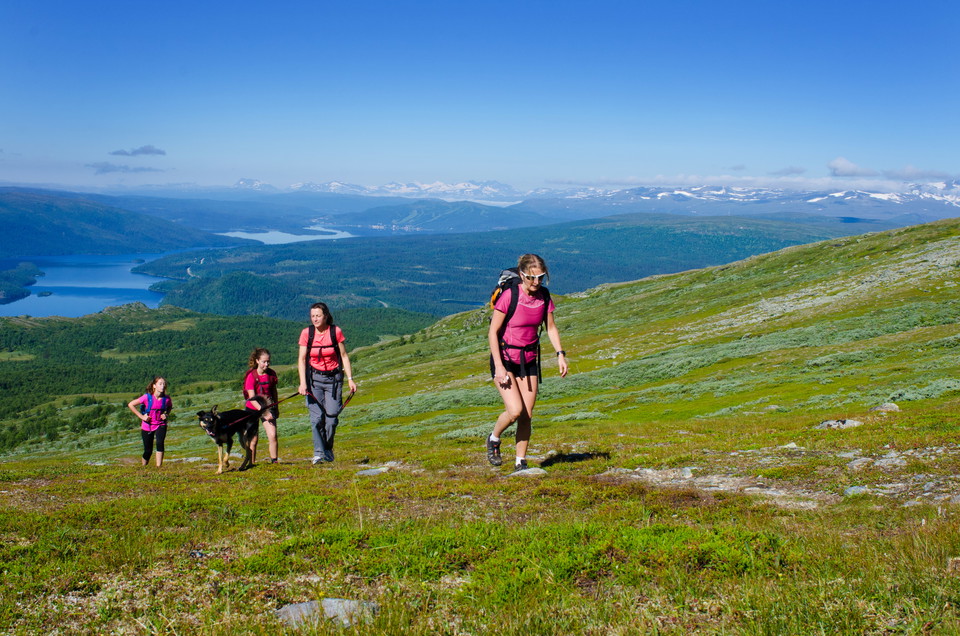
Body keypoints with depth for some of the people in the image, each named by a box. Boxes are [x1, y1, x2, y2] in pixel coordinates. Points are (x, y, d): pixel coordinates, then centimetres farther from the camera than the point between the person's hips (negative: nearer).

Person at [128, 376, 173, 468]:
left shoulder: (166, 398, -10)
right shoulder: (147, 397, -18)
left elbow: (170, 407, 15)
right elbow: (130, 405, -10)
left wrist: (166, 414, -5)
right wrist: (141, 416, -13)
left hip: (160, 425, 1)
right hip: (147, 426, -1)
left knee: (160, 443, -26)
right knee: (148, 450, 6)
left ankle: (159, 466, -21)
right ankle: (143, 467, 33)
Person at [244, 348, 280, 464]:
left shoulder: (271, 374, -2)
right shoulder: (251, 376, -15)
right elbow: (252, 398, -21)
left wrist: (276, 408, 19)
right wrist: (263, 412, -29)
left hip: (268, 407, 3)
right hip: (253, 409, -3)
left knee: (273, 435, -11)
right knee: (254, 439, 1)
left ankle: (274, 461, -1)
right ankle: (251, 463, 13)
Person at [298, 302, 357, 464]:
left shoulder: (336, 331, -6)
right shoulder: (306, 333, -5)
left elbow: (344, 356, 0)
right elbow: (301, 359, -5)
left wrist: (350, 379, -6)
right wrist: (303, 383, -16)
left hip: (333, 378, 0)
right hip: (314, 378, 0)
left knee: (331, 416, -3)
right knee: (316, 417, -9)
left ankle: (328, 449, 17)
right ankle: (318, 452, -4)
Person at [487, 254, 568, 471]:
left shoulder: (544, 296, -3)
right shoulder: (509, 296, -18)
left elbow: (551, 328, 9)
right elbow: (493, 332, -15)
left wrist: (560, 354, -4)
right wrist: (499, 367, -19)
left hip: (529, 361, 5)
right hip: (505, 360, -5)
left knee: (527, 415, 3)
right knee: (515, 411, -17)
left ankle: (521, 462, 17)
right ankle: (493, 439, 13)